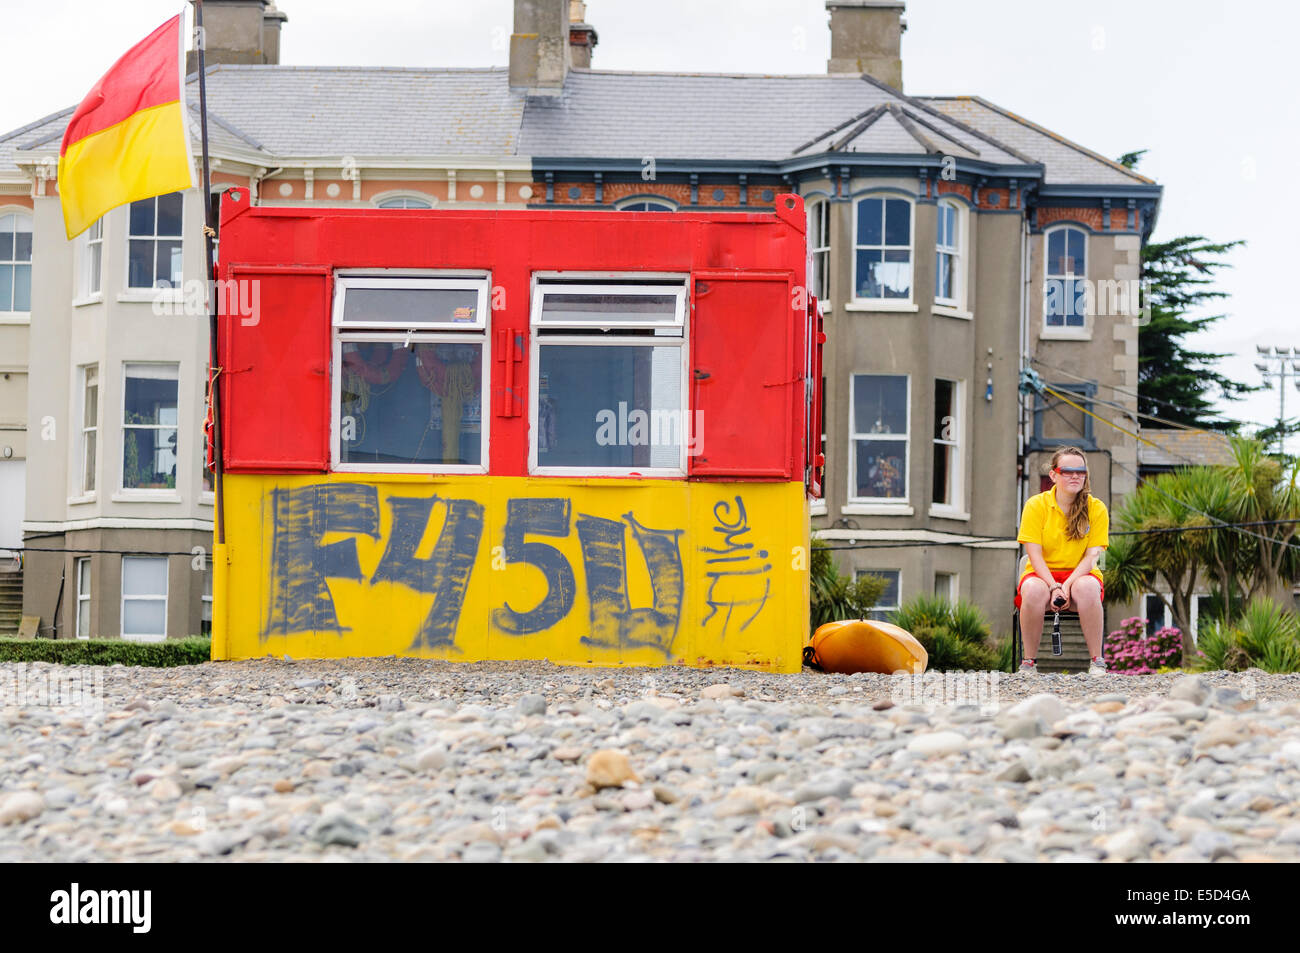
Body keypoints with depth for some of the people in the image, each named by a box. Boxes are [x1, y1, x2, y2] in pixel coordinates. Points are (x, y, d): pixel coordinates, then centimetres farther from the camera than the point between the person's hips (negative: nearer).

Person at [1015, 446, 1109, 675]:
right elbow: (1035, 555, -7)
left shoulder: (1096, 508, 0)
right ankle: (1029, 661, -23)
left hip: (1079, 576, 0)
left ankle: (1097, 661, -26)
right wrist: (1054, 587, -23)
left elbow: (1091, 556, -7)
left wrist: (1066, 586, -22)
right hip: (1043, 574, 0)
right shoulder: (1036, 505, -2)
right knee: (1034, 590, -36)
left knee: (1088, 587, -36)